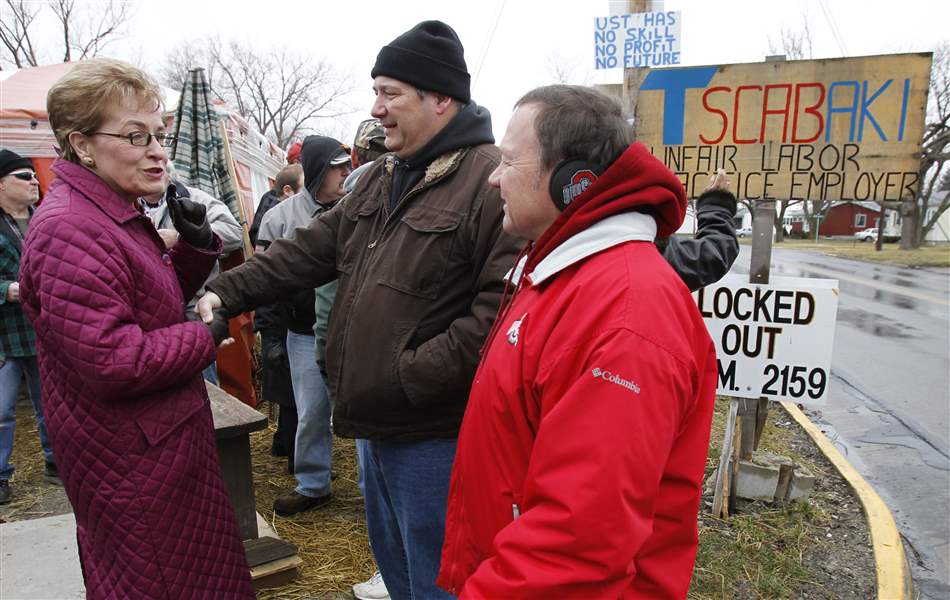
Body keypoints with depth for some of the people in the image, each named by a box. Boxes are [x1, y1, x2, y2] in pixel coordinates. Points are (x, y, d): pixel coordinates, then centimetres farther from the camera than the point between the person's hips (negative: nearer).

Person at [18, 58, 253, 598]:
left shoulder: (118, 216, 9)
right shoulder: (71, 232, -24)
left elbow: (158, 303, 16)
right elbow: (113, 362, -29)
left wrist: (196, 247, -1)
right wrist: (209, 335, -17)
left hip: (161, 444, 10)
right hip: (133, 460, -10)